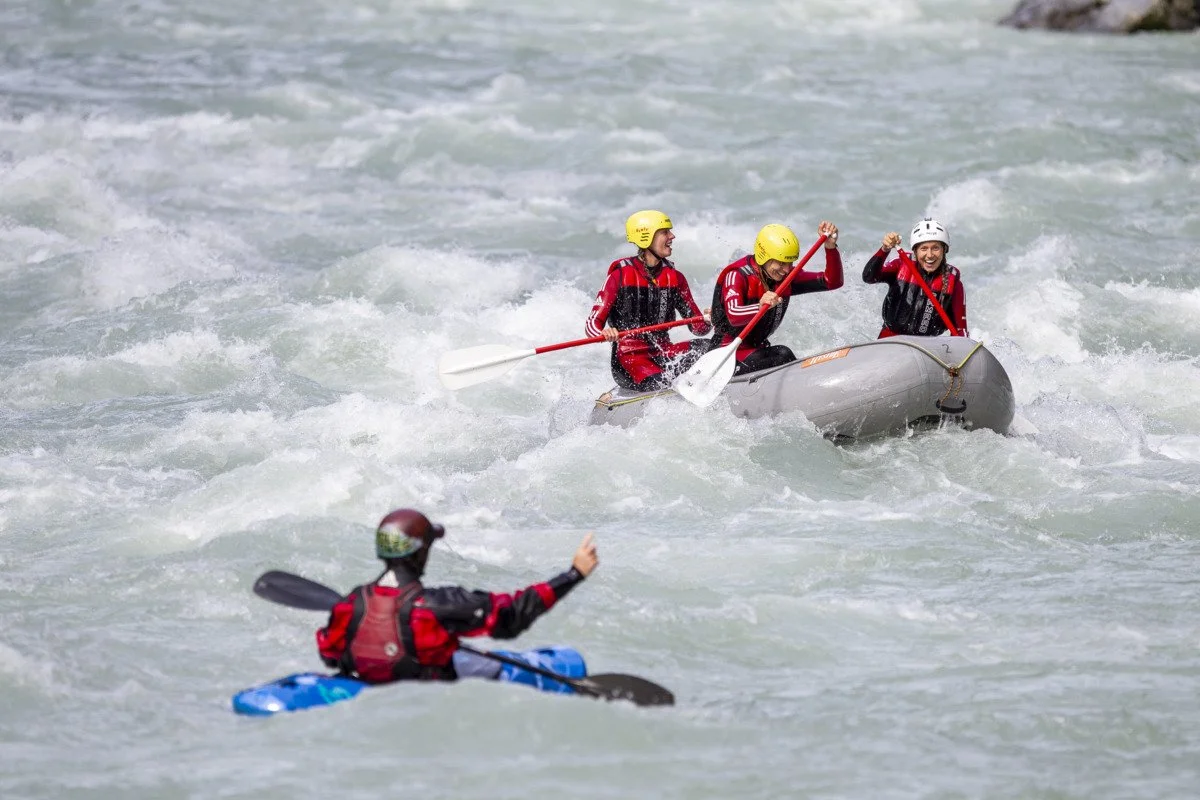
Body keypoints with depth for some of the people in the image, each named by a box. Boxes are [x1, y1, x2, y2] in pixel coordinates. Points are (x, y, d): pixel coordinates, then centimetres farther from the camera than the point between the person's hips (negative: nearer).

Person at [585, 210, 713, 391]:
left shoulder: (674, 278, 10)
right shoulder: (621, 275, -5)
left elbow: (697, 327, 10)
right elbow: (592, 324, -8)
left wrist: (707, 321, -14)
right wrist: (604, 333, -32)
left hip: (663, 354, 5)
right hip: (628, 358, -5)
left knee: (705, 347, -23)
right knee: (661, 383, -33)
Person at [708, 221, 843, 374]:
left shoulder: (786, 278, 2)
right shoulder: (736, 276, -17)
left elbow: (832, 281, -2)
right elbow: (733, 316, -35)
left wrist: (831, 247, -18)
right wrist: (760, 307, -56)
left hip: (758, 348, 8)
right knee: (782, 355, -30)